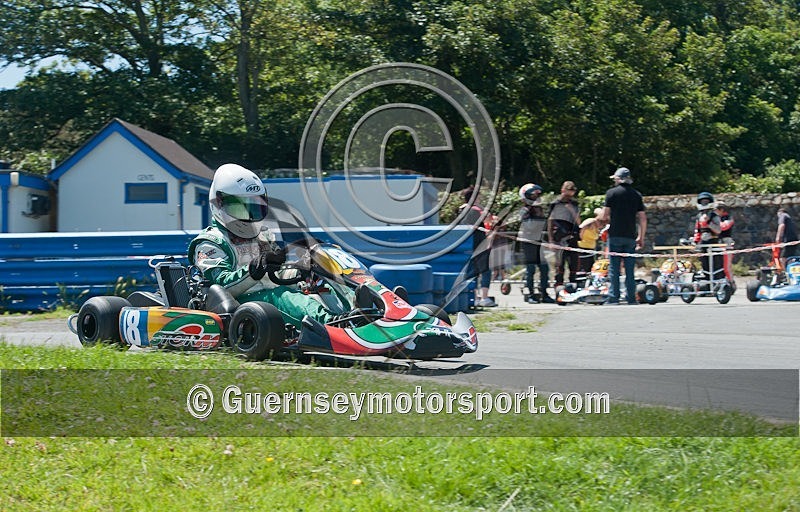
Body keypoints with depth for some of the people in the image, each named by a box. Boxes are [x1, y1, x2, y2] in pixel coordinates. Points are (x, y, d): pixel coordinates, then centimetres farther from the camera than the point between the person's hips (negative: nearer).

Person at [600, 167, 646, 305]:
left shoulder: (612, 192, -1)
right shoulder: (637, 195, 9)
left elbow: (604, 216, -5)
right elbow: (643, 219, 6)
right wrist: (641, 238, 12)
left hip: (615, 235, -3)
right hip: (631, 236, 3)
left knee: (614, 268, 0)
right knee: (630, 270, 7)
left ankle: (614, 298, -4)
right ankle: (631, 298, 6)